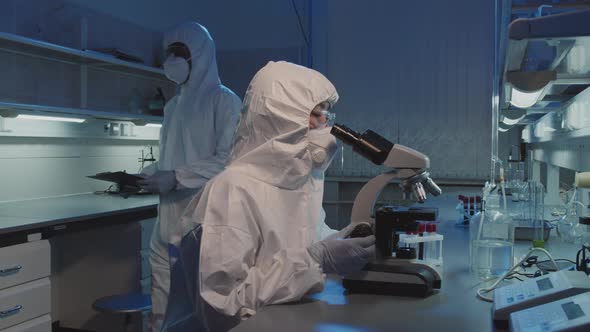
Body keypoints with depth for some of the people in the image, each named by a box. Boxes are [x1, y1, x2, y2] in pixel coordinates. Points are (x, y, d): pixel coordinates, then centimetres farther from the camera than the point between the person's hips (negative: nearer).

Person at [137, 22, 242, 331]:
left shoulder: (224, 100, -3)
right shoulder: (173, 104, 18)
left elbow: (230, 160, -12)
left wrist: (176, 178, -17)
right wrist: (143, 176, 6)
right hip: (169, 218, 7)